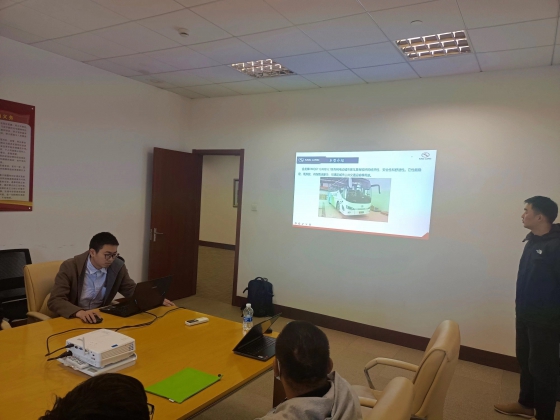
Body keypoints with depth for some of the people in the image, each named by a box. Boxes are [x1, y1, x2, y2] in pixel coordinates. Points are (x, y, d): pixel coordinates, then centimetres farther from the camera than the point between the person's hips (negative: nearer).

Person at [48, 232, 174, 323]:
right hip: (72, 319, -3)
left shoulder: (118, 266, -5)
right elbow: (55, 301, -21)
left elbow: (132, 291, 6)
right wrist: (79, 312, -40)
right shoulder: (70, 267, -15)